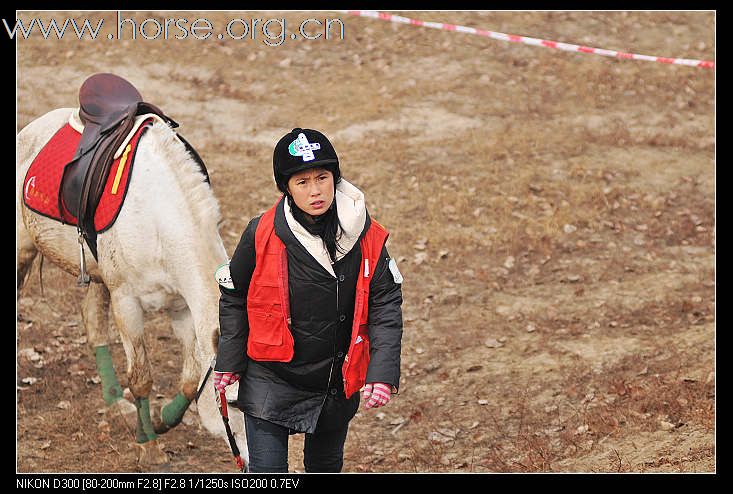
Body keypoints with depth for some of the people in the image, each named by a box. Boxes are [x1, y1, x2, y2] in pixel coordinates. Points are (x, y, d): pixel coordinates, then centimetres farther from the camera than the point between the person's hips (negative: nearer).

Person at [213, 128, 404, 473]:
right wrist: (228, 364, 2)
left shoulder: (367, 238, -10)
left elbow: (386, 306, -7)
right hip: (270, 383, -2)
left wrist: (382, 373, -17)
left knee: (326, 466, 21)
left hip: (338, 385, 3)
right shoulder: (262, 235, -14)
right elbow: (233, 300, -1)